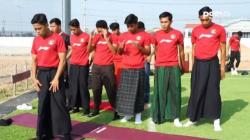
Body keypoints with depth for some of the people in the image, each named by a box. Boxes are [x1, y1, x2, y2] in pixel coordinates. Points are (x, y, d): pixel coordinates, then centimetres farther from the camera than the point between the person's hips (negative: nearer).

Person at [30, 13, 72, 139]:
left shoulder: (57, 38, -7)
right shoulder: (36, 40, 9)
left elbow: (62, 60, -9)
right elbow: (34, 60, 12)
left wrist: (56, 78, -15)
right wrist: (34, 78, 2)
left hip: (54, 73, -5)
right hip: (41, 74, 5)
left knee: (59, 103, -1)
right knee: (43, 104, 9)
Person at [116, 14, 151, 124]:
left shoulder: (143, 36, -1)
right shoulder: (123, 36, 8)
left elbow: (148, 52, 0)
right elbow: (119, 52, 12)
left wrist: (139, 47, -17)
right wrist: (121, 48, -11)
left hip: (139, 69, -3)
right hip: (126, 68, 3)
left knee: (138, 92, 2)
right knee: (124, 91, 4)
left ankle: (138, 114, 11)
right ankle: (127, 113, 17)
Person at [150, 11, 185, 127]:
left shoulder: (178, 34, 1)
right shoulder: (157, 35, 5)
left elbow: (181, 51, 9)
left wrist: (182, 65, 11)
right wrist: (156, 63, 9)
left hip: (174, 67, -1)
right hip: (160, 67, 1)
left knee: (175, 92, 3)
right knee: (160, 92, 5)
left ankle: (175, 117, 9)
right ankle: (158, 116, 14)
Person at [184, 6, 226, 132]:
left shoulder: (219, 29, -1)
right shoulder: (195, 30, 7)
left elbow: (223, 49, 2)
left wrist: (222, 66, -2)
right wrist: (193, 65, 9)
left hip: (212, 63, -2)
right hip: (198, 64, 3)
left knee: (213, 91, 2)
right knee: (196, 91, 6)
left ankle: (216, 120, 9)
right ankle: (193, 118, 16)